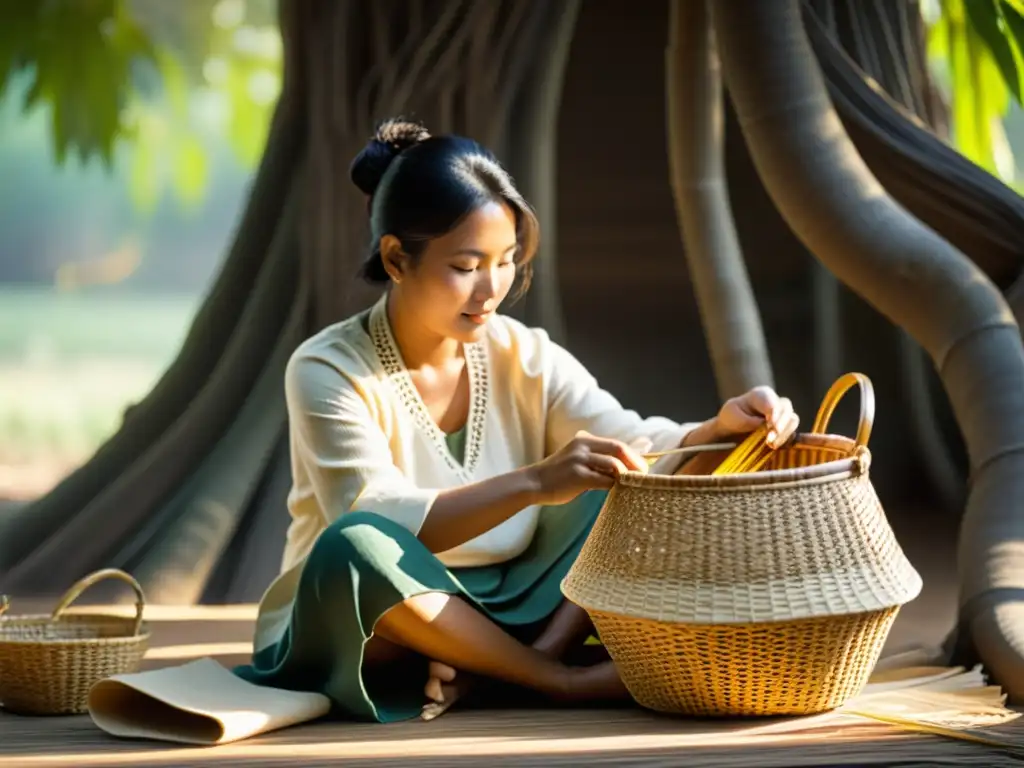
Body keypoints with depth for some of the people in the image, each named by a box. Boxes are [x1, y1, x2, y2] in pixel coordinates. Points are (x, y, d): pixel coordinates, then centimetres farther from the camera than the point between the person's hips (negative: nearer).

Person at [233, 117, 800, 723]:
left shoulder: (525, 358, 1)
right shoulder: (328, 372, -14)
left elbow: (638, 445, -8)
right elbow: (373, 524, -27)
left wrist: (719, 430, -30)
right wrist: (533, 483, -40)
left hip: (506, 615, 4)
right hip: (373, 638, -4)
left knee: (631, 483, -10)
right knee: (352, 548, -37)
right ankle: (564, 681, -22)